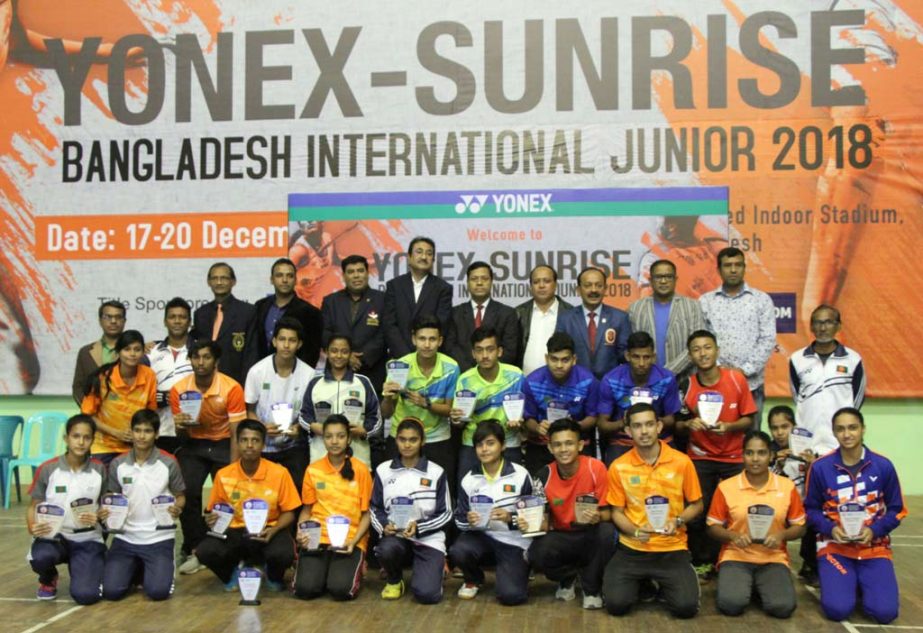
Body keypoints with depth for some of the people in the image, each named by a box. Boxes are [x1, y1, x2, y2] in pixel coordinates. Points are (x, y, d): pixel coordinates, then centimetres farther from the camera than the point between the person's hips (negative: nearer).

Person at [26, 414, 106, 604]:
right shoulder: (48, 469, -5)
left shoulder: (99, 470, -3)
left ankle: (80, 568, 18)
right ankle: (48, 580, 4)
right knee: (40, 557, -36)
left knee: (86, 595, -21)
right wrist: (32, 528, -18)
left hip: (87, 540, 0)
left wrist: (99, 517, -17)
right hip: (54, 535, 0)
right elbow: (34, 506, 3)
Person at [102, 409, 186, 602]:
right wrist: (104, 511, -14)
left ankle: (166, 567, 19)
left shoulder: (169, 463, -6)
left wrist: (177, 508, -20)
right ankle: (135, 568, 23)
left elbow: (180, 496, 3)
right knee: (111, 591, -10)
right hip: (125, 537, 2)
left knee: (158, 591, -17)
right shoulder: (117, 464, -1)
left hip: (159, 538, -2)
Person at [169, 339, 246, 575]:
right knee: (187, 492, -19)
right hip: (193, 444, 2)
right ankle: (193, 551, -5)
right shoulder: (179, 389, -9)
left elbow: (236, 433, -15)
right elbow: (182, 435, 2)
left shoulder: (231, 388, -17)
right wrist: (181, 427, -24)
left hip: (223, 444, -1)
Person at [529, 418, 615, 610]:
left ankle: (591, 588, -6)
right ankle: (567, 577, 9)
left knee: (607, 531, -35)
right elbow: (543, 520, -3)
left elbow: (607, 514, -12)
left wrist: (596, 517, -36)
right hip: (562, 538, 1)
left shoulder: (595, 468, -17)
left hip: (591, 536, -1)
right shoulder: (544, 475, -10)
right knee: (537, 554, -30)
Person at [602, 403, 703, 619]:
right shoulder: (618, 467, -3)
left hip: (672, 549, 0)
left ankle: (661, 585, 17)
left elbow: (696, 505, 6)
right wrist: (635, 531, -16)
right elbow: (617, 512, 4)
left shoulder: (682, 462, -5)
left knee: (686, 607, -19)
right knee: (616, 604, -17)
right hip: (632, 549, 1)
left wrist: (677, 521, -14)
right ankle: (642, 582, 18)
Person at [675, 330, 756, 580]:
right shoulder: (686, 384, -6)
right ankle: (702, 562, 14)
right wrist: (688, 424, -18)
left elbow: (748, 420, -1)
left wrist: (729, 426, -20)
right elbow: (677, 424, 4)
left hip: (734, 458, 0)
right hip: (700, 458, 0)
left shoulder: (736, 379, -7)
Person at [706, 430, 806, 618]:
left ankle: (760, 586, 9)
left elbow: (799, 526, 8)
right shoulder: (726, 487, -3)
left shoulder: (787, 486, 1)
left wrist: (782, 535, -13)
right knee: (731, 604, -28)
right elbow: (713, 527, 4)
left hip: (773, 559, 1)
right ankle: (744, 584, 8)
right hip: (736, 557, -1)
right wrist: (733, 536, -16)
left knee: (783, 607, -26)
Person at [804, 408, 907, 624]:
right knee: (837, 609, -20)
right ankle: (847, 582, 16)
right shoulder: (820, 467, -6)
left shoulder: (883, 466, -3)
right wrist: (831, 529, -15)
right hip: (834, 546, -1)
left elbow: (896, 510, 4)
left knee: (885, 612, -17)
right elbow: (811, 509, 4)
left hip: (875, 547, 1)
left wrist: (874, 530, -13)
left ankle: (864, 582, 17)